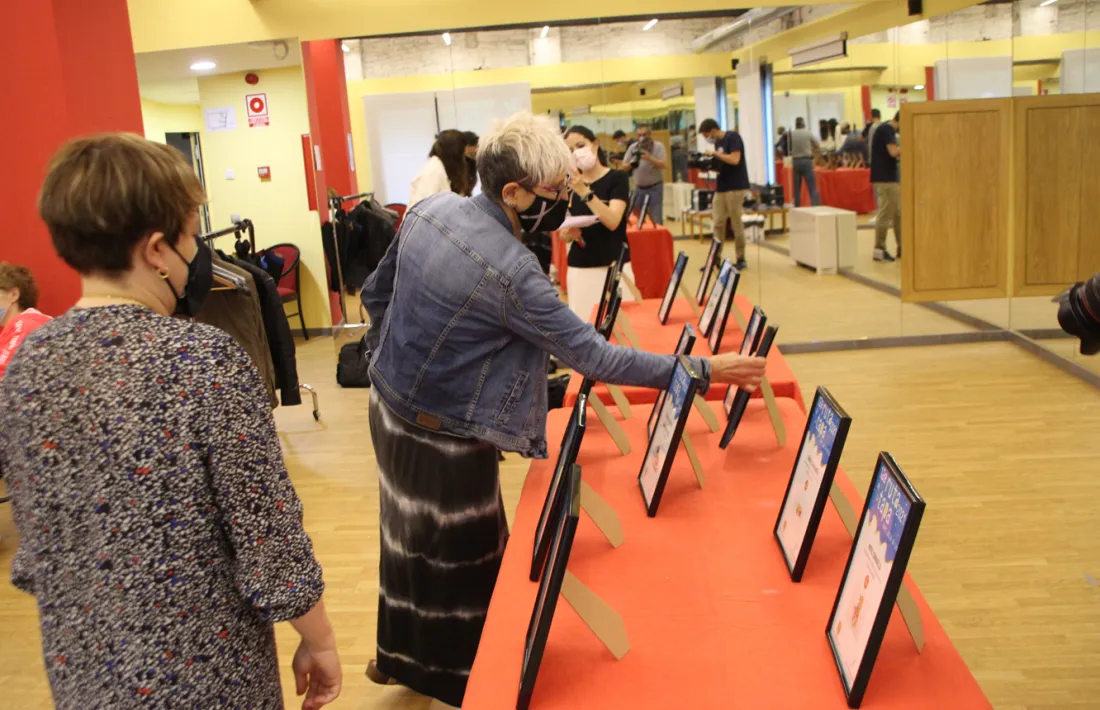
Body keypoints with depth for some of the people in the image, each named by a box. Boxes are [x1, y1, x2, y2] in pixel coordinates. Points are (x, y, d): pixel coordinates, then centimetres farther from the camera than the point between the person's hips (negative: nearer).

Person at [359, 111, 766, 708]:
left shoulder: (428, 211, -5)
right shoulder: (510, 271, -29)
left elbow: (377, 293, 7)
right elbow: (593, 356, -25)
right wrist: (704, 371, -20)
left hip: (389, 404, 9)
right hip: (443, 437, -9)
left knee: (410, 540, 25)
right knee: (468, 562, 11)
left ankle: (399, 656, 45)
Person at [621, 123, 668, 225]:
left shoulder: (658, 146, -7)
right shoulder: (633, 148, 4)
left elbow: (663, 164, -18)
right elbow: (624, 166, 5)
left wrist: (650, 158, -34)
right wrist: (631, 164, -18)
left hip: (655, 187, -4)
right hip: (639, 188, 4)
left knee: (656, 220, -7)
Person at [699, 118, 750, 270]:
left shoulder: (733, 137, -11)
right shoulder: (718, 142, 14)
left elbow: (734, 160, -21)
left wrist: (715, 153, -15)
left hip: (736, 187, -8)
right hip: (721, 187, 8)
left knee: (736, 224, -1)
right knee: (718, 224, 5)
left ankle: (741, 259, 8)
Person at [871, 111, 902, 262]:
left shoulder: (888, 130, 17)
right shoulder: (886, 129, -13)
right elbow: (894, 152, -22)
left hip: (891, 178, 10)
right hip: (885, 179, -10)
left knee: (899, 214, 13)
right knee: (885, 215, -6)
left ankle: (902, 247, 18)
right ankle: (879, 250, -1)